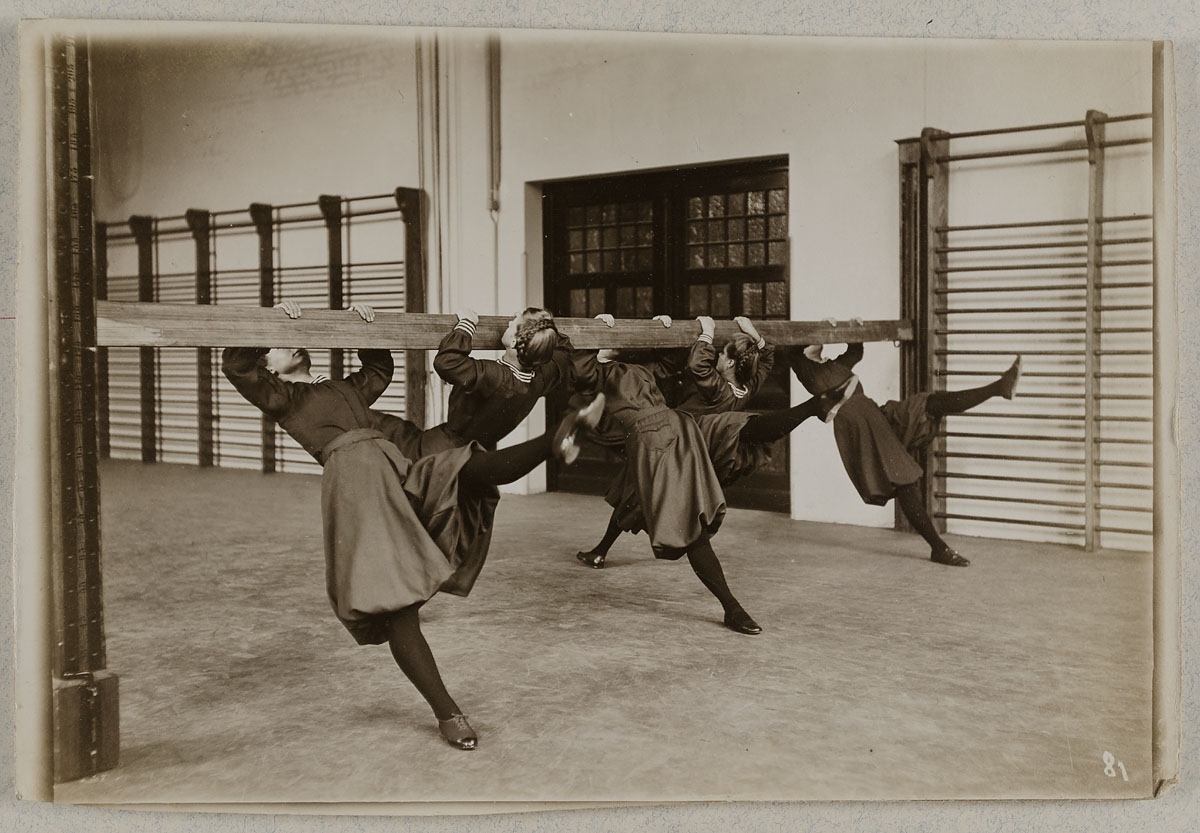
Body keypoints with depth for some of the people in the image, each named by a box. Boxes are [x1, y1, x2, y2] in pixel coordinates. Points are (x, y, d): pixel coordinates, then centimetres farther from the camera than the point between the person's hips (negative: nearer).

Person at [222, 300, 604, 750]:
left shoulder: (344, 389, 36)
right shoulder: (279, 397, 18)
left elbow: (380, 368, 50)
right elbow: (235, 364, 3)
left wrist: (365, 326, 35)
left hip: (406, 474, 7)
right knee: (397, 608, -13)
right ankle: (446, 713, -9)